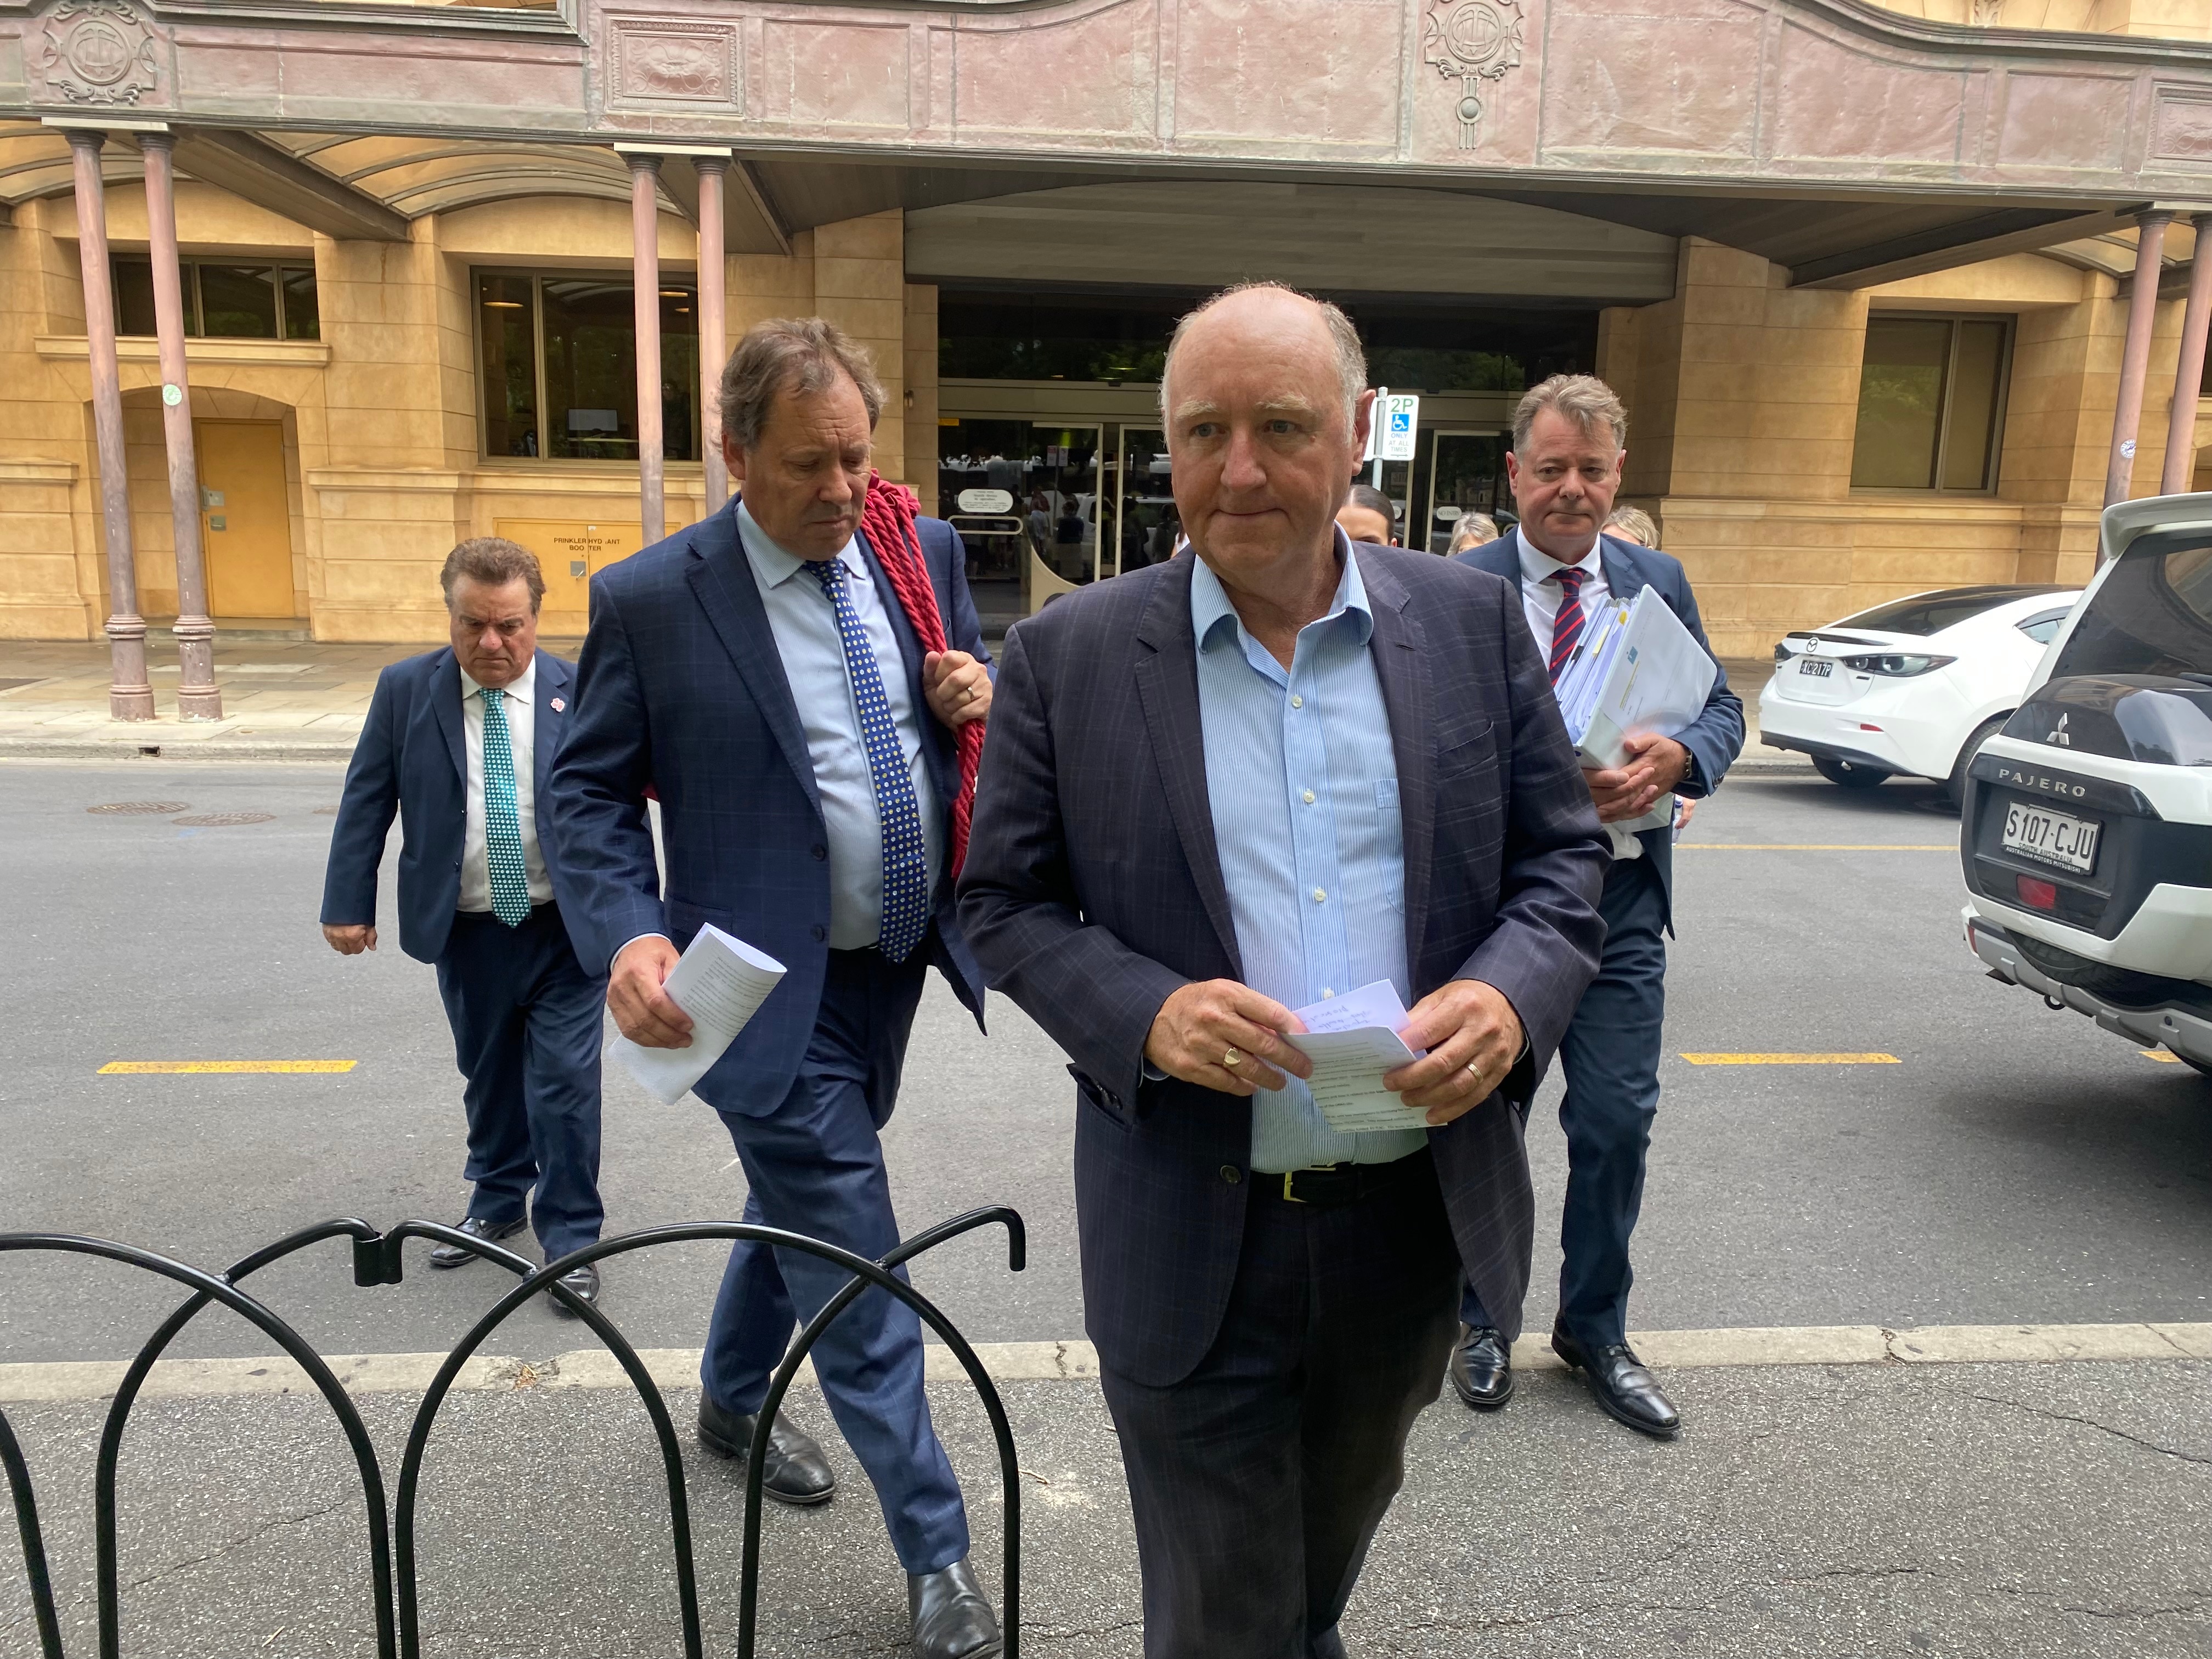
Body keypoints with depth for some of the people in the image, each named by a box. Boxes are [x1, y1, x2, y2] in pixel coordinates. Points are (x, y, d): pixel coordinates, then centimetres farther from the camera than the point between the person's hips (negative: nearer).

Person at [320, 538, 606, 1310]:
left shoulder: (581, 693, -6)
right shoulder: (405, 690, -1)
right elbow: (367, 800, 3)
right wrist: (348, 904, 1)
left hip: (566, 928, -2)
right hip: (465, 931, 3)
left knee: (565, 1083, -2)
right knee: (489, 1076, 18)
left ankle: (570, 1237, 13)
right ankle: (497, 1201, 40)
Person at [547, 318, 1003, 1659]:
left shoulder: (925, 552, 0)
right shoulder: (650, 600, -13)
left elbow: (978, 680, 14)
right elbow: (592, 787, -7)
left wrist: (981, 694, -11)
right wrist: (634, 934, -23)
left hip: (899, 959, 6)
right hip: (773, 983, -5)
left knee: (802, 1205, 25)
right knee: (855, 1263, 1)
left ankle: (734, 1401, 52)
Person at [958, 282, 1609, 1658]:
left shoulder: (1474, 621, -1)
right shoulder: (1071, 655, -7)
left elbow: (1565, 852, 4)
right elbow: (1006, 902, -3)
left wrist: (1510, 994, -16)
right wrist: (1145, 1015, -21)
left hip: (1421, 1217, 4)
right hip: (1192, 1235, -3)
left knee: (1338, 1531, 30)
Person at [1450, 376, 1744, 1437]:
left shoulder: (1659, 582, 7)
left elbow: (1722, 710, 7)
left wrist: (1676, 758, -16)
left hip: (1621, 893, 3)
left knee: (1619, 1122, 8)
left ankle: (1594, 1329, 30)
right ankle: (1482, 1318, 34)